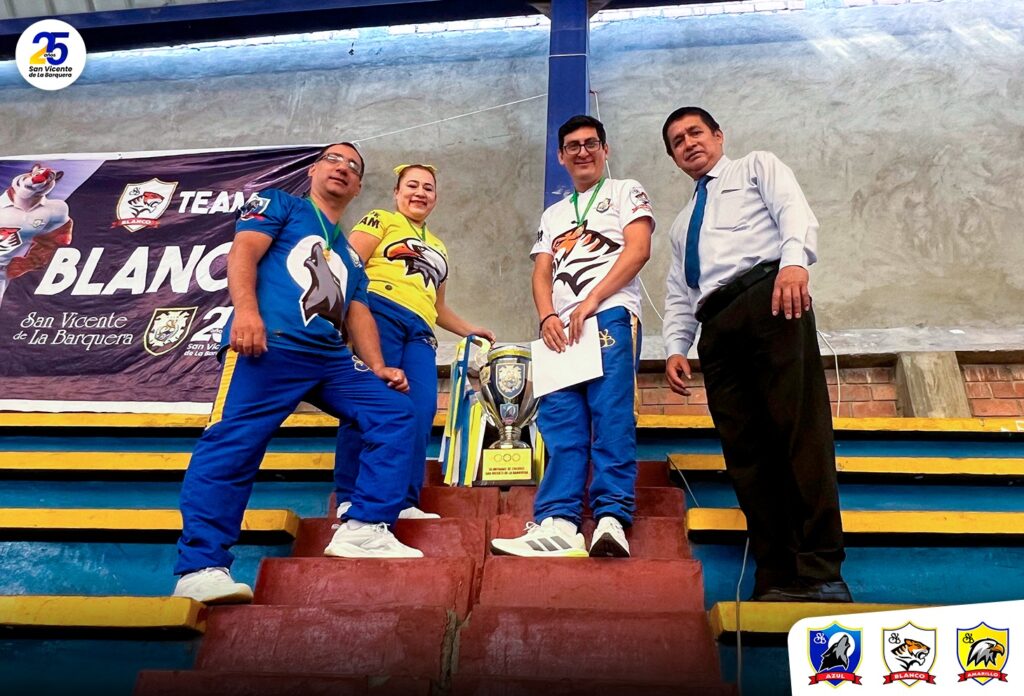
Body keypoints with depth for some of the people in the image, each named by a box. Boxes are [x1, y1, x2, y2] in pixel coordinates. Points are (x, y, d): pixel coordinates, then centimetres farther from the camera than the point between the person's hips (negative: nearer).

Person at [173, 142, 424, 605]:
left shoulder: (349, 254, 33)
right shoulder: (280, 205, 17)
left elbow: (358, 313, 24)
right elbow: (243, 253, 1)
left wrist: (378, 367, 7)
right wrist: (246, 309, -18)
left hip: (331, 359, 7)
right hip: (270, 345, -6)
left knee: (395, 413, -4)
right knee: (233, 445, -17)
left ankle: (364, 529, -7)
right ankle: (200, 568, -15)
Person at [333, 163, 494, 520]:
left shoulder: (437, 248, 34)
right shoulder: (380, 220, 16)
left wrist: (470, 329, 32)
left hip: (420, 330, 6)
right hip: (380, 313, -6)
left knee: (420, 411, -11)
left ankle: (404, 502, -10)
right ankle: (349, 498, -13)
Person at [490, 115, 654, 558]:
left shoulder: (626, 192, 15)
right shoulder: (553, 215, 30)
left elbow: (638, 250, -1)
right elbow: (542, 274, 18)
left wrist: (590, 301, -12)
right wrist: (548, 317, -4)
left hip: (611, 315, -5)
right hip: (560, 327, 5)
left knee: (612, 416, -15)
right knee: (560, 424, -9)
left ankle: (611, 519, -19)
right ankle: (557, 522, -16)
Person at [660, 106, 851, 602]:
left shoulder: (757, 167, 22)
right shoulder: (682, 226, 35)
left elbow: (795, 211, 1)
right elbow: (679, 296, 28)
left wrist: (794, 260, -21)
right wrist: (675, 347, 9)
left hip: (769, 297, -5)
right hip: (717, 325, 5)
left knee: (801, 427, -17)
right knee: (745, 449, -6)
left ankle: (822, 573, -18)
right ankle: (777, 580, -7)